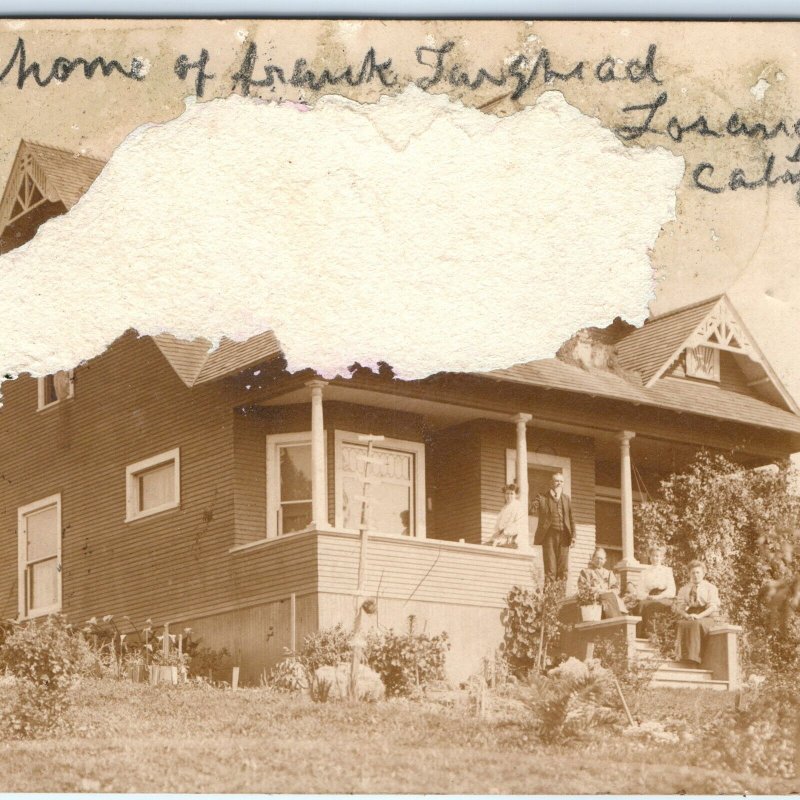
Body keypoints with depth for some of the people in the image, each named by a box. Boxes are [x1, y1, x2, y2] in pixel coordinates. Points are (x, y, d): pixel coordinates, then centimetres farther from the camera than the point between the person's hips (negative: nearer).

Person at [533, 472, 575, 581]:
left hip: (563, 535, 3)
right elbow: (541, 514, -10)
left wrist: (573, 535, 6)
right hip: (549, 535, -3)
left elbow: (571, 519, 15)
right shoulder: (543, 498, 4)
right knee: (550, 568, -6)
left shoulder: (566, 498, 16)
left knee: (563, 569, 1)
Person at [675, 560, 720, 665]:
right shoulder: (684, 589, 20)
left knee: (697, 624, -38)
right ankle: (684, 657, -41)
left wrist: (699, 616, -19)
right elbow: (678, 607, 9)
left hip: (706, 617, -2)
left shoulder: (710, 588, 11)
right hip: (688, 617, 2)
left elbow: (713, 607, -2)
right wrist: (687, 615, -14)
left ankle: (694, 658, -42)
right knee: (682, 624, -35)